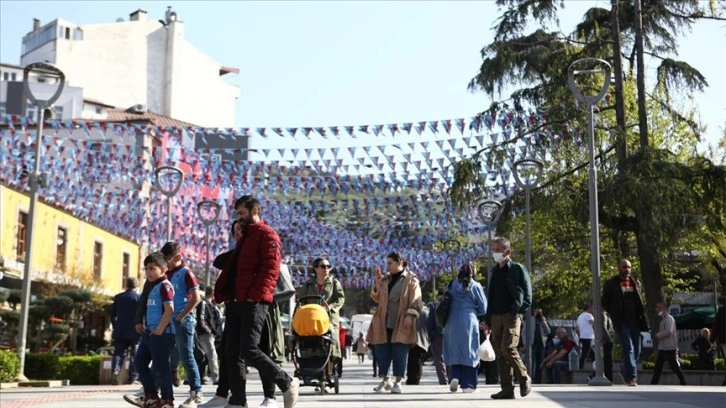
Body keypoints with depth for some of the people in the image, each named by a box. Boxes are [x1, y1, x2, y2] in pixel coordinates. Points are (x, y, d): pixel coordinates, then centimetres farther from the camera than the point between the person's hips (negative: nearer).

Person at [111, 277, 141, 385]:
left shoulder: (118, 297, 6)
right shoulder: (139, 298, -6)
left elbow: (112, 314, 10)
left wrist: (115, 327, 20)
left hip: (120, 331, 3)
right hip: (134, 331, -3)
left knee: (119, 352, 6)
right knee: (135, 354, 5)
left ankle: (116, 370, -17)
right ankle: (133, 377, 4)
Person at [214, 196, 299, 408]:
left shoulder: (267, 234, -3)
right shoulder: (244, 237, 26)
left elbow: (271, 268, -15)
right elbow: (231, 268, 26)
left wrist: (255, 295, -24)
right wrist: (221, 293, 13)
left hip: (254, 303, -9)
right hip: (236, 302, 9)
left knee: (249, 350, -15)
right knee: (232, 352, 5)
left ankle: (287, 383, 1)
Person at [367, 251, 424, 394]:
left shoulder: (411, 280, 1)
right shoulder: (385, 280, 17)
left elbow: (415, 300, -5)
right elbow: (376, 298, 16)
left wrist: (410, 315, -17)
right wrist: (377, 283, 2)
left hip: (401, 324, -5)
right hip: (384, 323, 5)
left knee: (399, 353, -4)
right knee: (382, 352, 5)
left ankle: (398, 382, 4)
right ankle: (385, 380, 18)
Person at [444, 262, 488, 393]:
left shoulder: (452, 285, 6)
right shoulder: (475, 286, -2)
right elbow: (483, 306, 2)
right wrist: (481, 319, 21)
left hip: (452, 322, 3)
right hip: (469, 322, -3)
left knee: (455, 350, 11)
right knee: (468, 352, 3)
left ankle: (454, 376, -9)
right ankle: (468, 384, 3)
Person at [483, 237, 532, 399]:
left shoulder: (518, 269, 0)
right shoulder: (495, 271, 17)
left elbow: (527, 296, -5)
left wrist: (517, 312, -15)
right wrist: (487, 319, 14)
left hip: (511, 316, -6)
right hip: (496, 317, 6)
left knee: (508, 347, -20)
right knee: (500, 354, 2)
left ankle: (524, 378, 0)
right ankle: (507, 389, 5)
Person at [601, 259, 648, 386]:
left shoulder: (635, 283, 13)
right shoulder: (611, 284, 0)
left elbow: (640, 303, 20)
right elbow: (605, 303, 4)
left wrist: (641, 317, 9)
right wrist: (615, 315, 1)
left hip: (635, 321, 5)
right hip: (621, 322, -5)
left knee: (636, 351, 8)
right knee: (628, 349, -13)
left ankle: (624, 370, 29)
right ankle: (631, 377, -12)